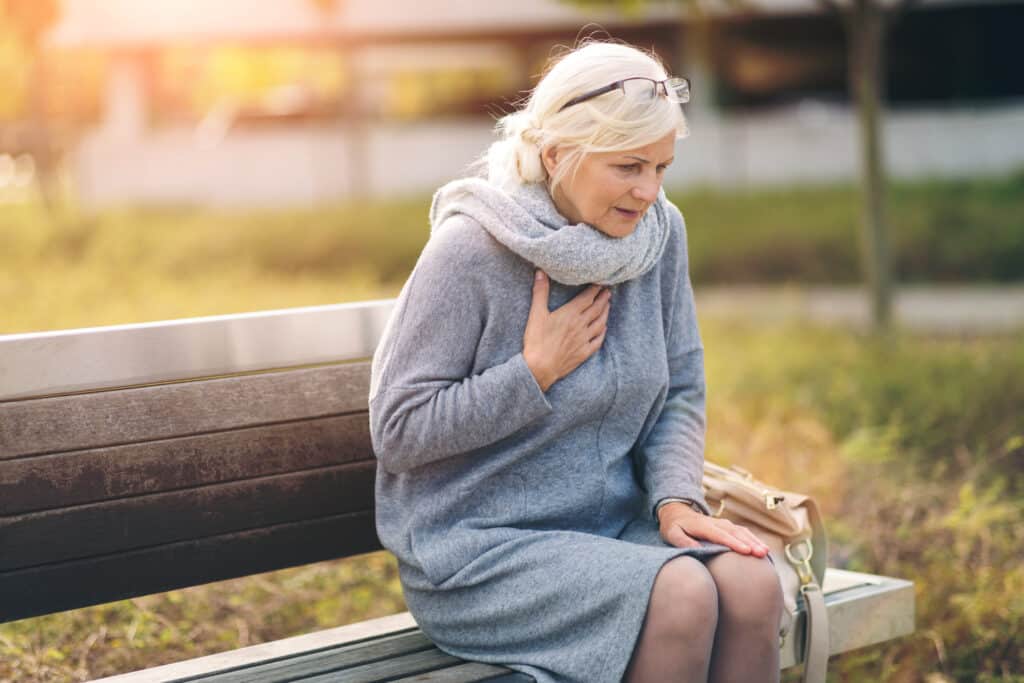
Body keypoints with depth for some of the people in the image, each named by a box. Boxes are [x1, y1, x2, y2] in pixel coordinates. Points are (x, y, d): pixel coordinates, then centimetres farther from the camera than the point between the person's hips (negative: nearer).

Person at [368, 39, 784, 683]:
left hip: (613, 523, 5)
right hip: (477, 548, -5)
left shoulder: (661, 231, 2)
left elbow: (680, 394, 10)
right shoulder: (469, 250, -15)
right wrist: (536, 371, -16)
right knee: (680, 595, -29)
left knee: (753, 581, -23)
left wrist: (676, 498, -8)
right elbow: (397, 433, -13)